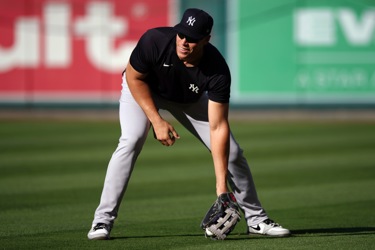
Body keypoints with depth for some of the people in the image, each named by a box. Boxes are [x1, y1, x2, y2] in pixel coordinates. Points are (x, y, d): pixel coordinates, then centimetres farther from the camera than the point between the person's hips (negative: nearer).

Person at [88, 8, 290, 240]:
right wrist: (157, 121, -27)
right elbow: (134, 78, -20)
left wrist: (222, 186, -37)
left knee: (231, 151, -4)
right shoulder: (155, 41, -39)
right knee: (132, 140, -28)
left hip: (189, 99, 2)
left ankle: (256, 219, 15)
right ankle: (103, 219, -23)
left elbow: (218, 127, -34)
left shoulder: (218, 71, -36)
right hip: (142, 90, -2)